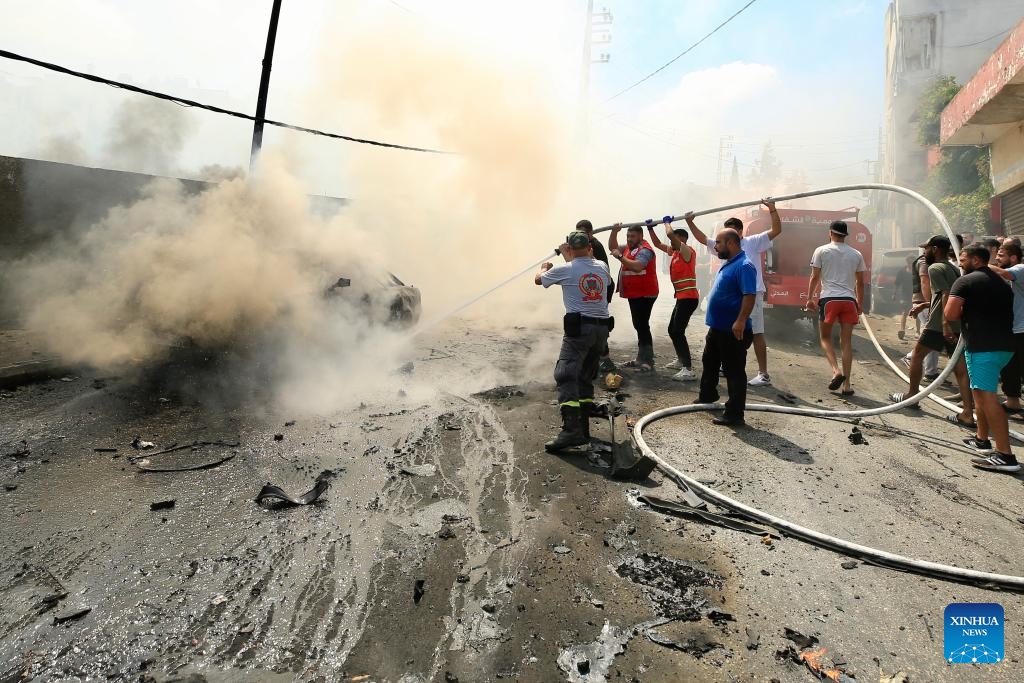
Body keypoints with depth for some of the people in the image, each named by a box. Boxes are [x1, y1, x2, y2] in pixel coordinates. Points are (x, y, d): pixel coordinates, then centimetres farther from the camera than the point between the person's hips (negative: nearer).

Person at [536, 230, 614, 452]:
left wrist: (544, 267, 40)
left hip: (578, 328, -6)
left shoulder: (565, 270, -2)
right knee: (586, 377, 15)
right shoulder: (602, 267, 10)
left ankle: (571, 430, -27)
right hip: (602, 328, 6)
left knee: (566, 376, -12)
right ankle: (583, 428, 17)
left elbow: (538, 279, 16)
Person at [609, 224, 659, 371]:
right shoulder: (630, 247, 13)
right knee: (639, 326, 13)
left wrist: (620, 256, -27)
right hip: (634, 294, 10)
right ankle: (641, 358, 21)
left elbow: (637, 266, -32)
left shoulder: (644, 250, -16)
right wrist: (614, 231, 4)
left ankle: (648, 361, -9)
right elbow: (612, 247, 19)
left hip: (644, 295, -10)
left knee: (642, 326, -12)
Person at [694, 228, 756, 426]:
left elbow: (749, 295, -28)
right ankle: (707, 395, 45)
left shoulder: (744, 266, -19)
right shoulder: (728, 264, 13)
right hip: (717, 328, 11)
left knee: (734, 372, -3)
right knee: (709, 363, 25)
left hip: (733, 331, -11)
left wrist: (741, 321, -34)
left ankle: (734, 414, 3)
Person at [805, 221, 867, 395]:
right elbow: (860, 282, 14)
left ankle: (836, 370, -10)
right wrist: (860, 303, 24)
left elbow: (814, 277, -1)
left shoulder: (821, 251, 2)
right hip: (849, 299, 3)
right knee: (846, 341, 6)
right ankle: (846, 384, 7)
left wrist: (810, 298, 6)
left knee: (825, 337, 12)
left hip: (829, 299, -3)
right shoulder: (856, 254, 11)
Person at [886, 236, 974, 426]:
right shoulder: (953, 269, 20)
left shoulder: (935, 268, -7)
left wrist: (945, 323, -25)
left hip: (940, 325, -8)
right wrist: (924, 305, 31)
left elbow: (946, 296, -19)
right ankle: (968, 414, 0)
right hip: (958, 325, 8)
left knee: (917, 355, 13)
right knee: (960, 368, 3)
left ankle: (912, 395, 24)